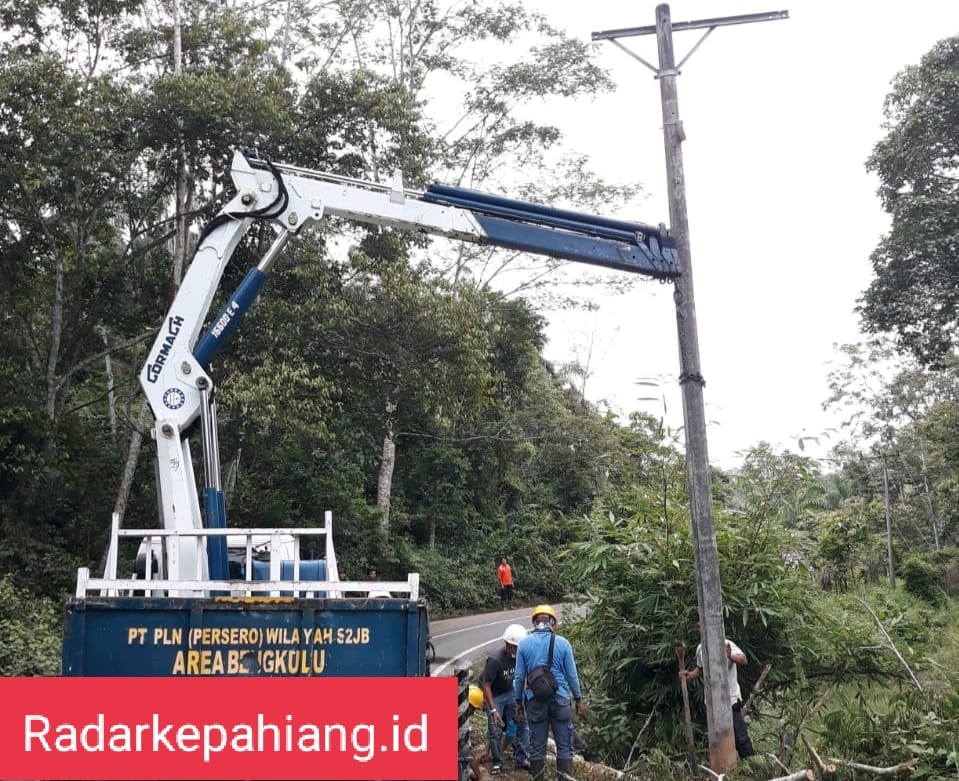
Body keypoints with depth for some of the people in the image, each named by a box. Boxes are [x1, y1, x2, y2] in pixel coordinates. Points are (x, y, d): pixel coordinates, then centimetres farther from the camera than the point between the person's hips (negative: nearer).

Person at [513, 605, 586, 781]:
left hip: (535, 700, 1)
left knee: (537, 747, 9)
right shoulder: (562, 643, -4)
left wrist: (518, 700, 13)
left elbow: (519, 676, 1)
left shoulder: (524, 644, -2)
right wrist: (579, 699, 11)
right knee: (564, 746, 6)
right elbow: (572, 675, 1)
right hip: (560, 699, -1)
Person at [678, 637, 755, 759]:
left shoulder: (727, 645, -16)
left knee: (741, 737, 0)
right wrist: (689, 675, -1)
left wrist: (730, 656, -52)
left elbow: (744, 661, -32)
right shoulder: (700, 648, 2)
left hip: (731, 699, -6)